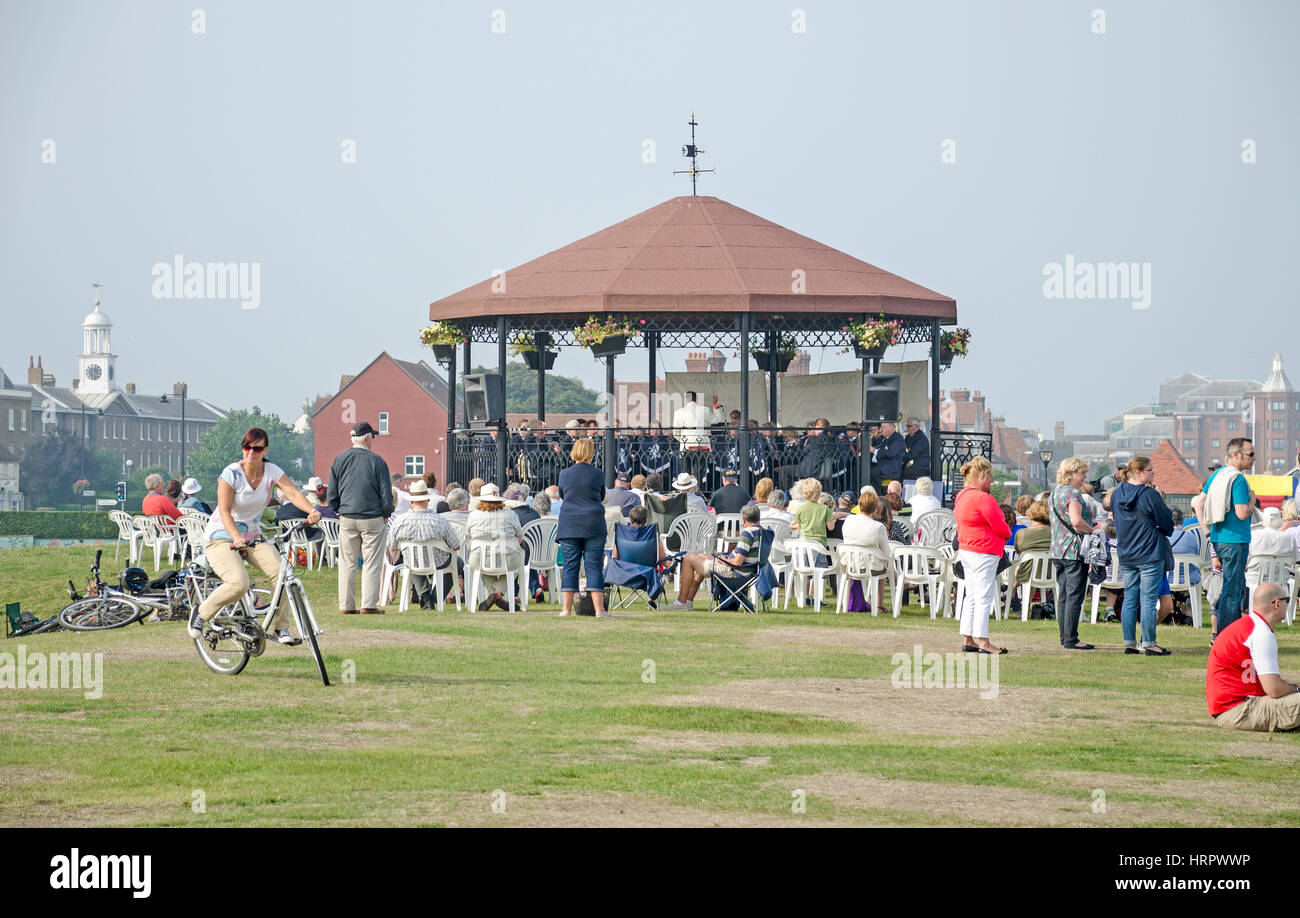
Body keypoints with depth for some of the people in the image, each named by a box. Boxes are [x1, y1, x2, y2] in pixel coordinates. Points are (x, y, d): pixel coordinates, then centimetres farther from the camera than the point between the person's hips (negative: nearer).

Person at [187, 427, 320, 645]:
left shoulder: (272, 472, -4)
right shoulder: (231, 473, -16)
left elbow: (293, 493, -18)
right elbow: (225, 512, -22)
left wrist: (311, 511, -39)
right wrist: (236, 537, -40)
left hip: (252, 536, 5)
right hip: (221, 537, -5)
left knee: (281, 571, -20)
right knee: (239, 583, -29)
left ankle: (280, 629, -6)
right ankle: (201, 614, -5)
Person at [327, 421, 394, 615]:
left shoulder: (339, 460, 3)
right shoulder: (376, 461, -7)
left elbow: (331, 495, 5)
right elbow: (386, 494, -6)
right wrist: (386, 514, 9)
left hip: (347, 519, 3)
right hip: (372, 518, -3)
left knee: (347, 563, 9)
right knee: (372, 563, 2)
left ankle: (346, 605, 8)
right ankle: (369, 605, -1)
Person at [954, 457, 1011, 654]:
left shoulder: (962, 496, 12)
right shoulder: (983, 498, -18)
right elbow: (1000, 527, -16)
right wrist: (1007, 534, 8)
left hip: (965, 550, 10)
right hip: (983, 552, -10)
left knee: (971, 596, 14)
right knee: (984, 597, -7)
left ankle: (967, 639, 15)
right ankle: (983, 642, -7)